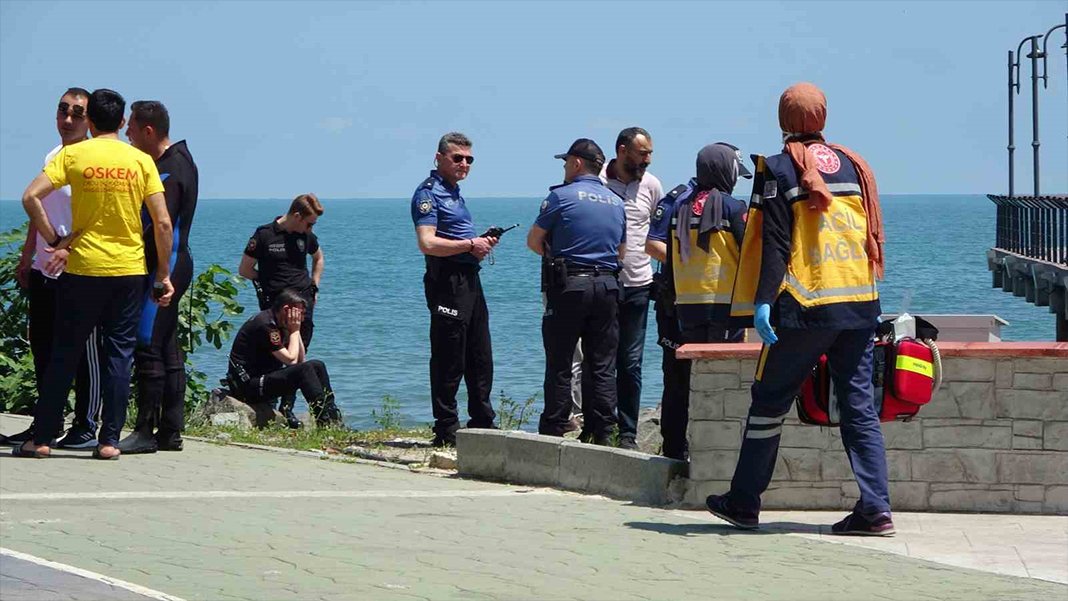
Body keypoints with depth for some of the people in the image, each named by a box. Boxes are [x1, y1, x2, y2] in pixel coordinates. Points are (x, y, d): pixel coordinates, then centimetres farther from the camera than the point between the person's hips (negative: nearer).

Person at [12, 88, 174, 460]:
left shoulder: (73, 155, -2)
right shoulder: (141, 161, 1)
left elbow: (31, 197, -12)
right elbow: (162, 223, -2)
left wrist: (55, 241, -4)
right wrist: (164, 274, 5)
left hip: (83, 266, -1)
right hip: (129, 268, 1)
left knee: (64, 353, 7)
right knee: (119, 353, 6)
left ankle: (43, 438, 8)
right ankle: (109, 440, 3)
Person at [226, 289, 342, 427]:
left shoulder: (280, 324, 13)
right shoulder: (265, 325, -19)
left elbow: (301, 359, 12)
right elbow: (290, 359, -21)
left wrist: (296, 332, 3)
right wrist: (294, 330, -9)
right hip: (249, 385, -10)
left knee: (318, 366, 2)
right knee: (305, 369, -25)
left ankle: (333, 416, -1)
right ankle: (324, 421, -25)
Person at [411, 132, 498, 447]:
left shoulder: (454, 192, 20)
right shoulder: (429, 192, -10)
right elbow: (428, 244, -21)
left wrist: (482, 241, 11)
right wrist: (471, 245, -16)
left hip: (469, 279, 10)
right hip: (447, 282, -10)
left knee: (480, 359, 13)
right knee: (449, 361, -5)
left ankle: (483, 424, 21)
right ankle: (446, 431, -1)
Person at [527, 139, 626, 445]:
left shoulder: (562, 195, -5)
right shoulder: (617, 202, 13)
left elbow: (534, 240, 1)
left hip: (568, 286, -5)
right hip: (607, 285, 5)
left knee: (559, 365, 1)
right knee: (602, 367, 7)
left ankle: (553, 433, 2)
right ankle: (603, 433, 5)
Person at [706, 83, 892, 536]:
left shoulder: (779, 170, -4)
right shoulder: (853, 165, 11)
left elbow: (775, 243, -11)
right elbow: (872, 235, 15)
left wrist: (764, 301, -13)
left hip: (806, 309, -4)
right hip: (860, 304, 5)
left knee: (769, 400, 7)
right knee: (859, 405, 5)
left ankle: (743, 502, 14)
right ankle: (875, 510, -3)